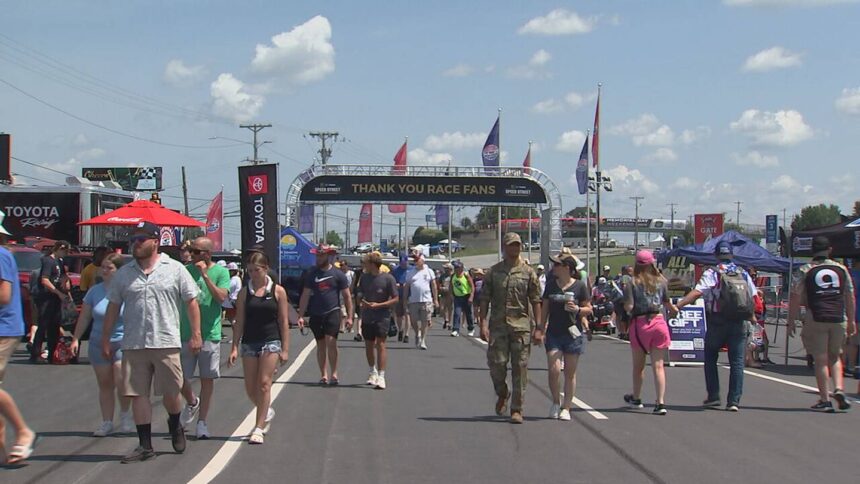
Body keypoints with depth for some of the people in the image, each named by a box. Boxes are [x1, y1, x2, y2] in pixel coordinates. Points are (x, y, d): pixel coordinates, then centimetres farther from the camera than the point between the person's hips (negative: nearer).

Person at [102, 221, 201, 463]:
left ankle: (175, 427, 33)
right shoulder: (124, 274, 10)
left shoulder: (175, 269, 2)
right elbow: (113, 308, 13)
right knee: (138, 394, 2)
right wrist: (105, 340, 10)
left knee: (171, 392, 3)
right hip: (133, 344, 3)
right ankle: (145, 445, 9)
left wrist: (196, 334, -3)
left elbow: (191, 302, 3)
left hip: (166, 343, -2)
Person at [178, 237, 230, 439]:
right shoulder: (185, 271, 5)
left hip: (209, 333, -2)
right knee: (179, 378, 2)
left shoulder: (220, 272, -2)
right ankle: (192, 403, 33)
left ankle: (202, 422, 14)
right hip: (185, 333, 2)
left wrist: (205, 275, -21)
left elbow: (221, 297, -16)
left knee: (207, 379, 4)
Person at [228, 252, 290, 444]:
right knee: (250, 389, 5)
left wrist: (285, 349, -3)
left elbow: (284, 322, 1)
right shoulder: (244, 293, 5)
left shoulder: (277, 291, 0)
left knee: (264, 384, -10)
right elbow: (239, 322, 5)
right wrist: (235, 347, -2)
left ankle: (259, 428, -6)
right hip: (249, 342, 3)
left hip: (271, 342, -3)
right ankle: (267, 413, 33)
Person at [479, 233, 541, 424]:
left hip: (521, 325, -1)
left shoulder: (528, 272, 6)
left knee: (520, 368, -2)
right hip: (497, 325, 1)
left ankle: (516, 410, 4)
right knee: (497, 363, -5)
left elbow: (536, 301, 5)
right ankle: (502, 394, 25)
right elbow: (485, 299, 6)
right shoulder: (494, 272, 8)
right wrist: (483, 324, -5)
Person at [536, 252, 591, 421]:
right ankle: (555, 402, 11)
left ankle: (566, 408, 13)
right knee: (554, 370, -9)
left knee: (570, 373, 3)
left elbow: (588, 309, 3)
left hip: (573, 333, -2)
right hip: (553, 334, 2)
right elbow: (545, 309, 13)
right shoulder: (551, 285, 7)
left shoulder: (579, 286, -3)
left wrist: (577, 309, -17)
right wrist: (540, 328, 6)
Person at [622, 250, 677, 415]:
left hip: (640, 324, -1)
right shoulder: (661, 281, 1)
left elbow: (629, 306, -13)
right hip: (658, 322, 1)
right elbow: (667, 304, 10)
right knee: (658, 365, 0)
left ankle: (636, 398, 33)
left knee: (638, 365, 16)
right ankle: (661, 402, -11)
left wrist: (625, 308, 10)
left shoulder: (633, 283, -7)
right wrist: (675, 310, 31)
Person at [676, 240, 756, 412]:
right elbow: (754, 297, 9)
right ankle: (734, 401, -2)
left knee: (710, 358, 14)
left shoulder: (712, 273, -6)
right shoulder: (743, 274, 7)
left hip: (717, 324, -3)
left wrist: (677, 306, -21)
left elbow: (696, 292, -18)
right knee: (737, 362, 4)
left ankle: (713, 396, 10)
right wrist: (752, 316, 25)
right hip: (738, 324, 3)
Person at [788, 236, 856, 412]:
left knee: (821, 359, 2)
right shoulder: (841, 269, 9)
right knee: (835, 356, 18)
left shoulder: (806, 270, 0)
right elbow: (850, 296, 12)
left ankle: (825, 399, 0)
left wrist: (791, 322, 4)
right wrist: (851, 321, 20)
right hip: (839, 319, 3)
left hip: (816, 320, -3)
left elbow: (796, 298, -3)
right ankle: (839, 389, -1)